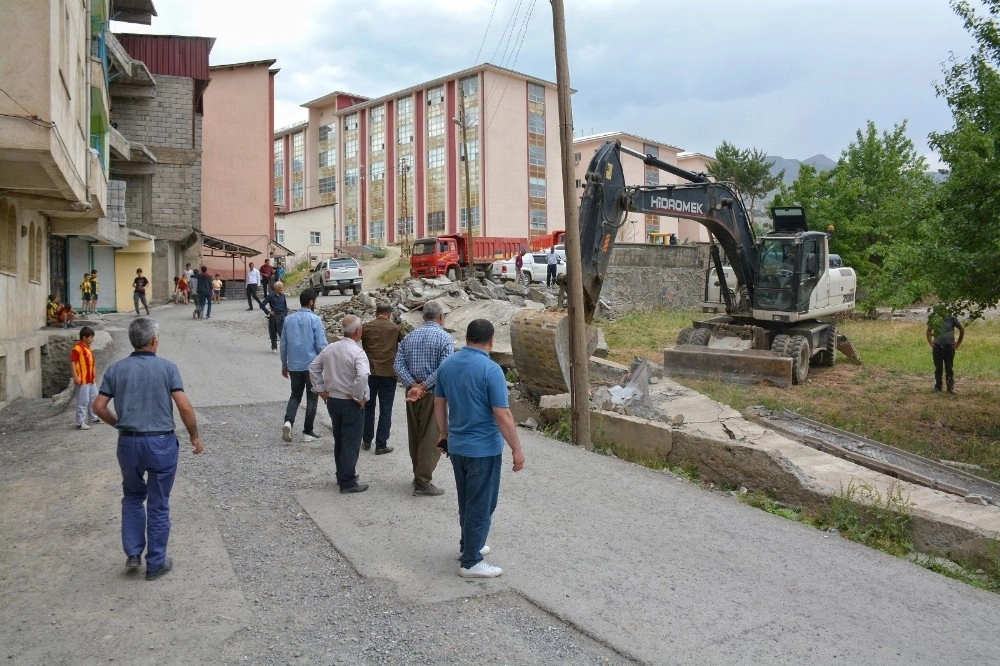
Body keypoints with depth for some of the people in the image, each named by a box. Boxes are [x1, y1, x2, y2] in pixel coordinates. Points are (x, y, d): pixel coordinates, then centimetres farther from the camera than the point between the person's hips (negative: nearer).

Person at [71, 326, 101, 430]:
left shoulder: (88, 347, 13)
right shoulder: (77, 348, -15)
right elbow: (72, 362, -19)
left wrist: (94, 373, 22)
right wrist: (76, 376, -23)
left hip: (91, 379, 9)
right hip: (82, 380, -9)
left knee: (94, 398, 18)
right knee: (83, 401, -5)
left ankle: (93, 418, 32)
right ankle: (80, 423, 1)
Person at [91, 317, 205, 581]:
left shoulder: (115, 369, 1)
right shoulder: (167, 367, -8)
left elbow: (99, 407, 1)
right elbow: (184, 406, -13)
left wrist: (120, 424, 18)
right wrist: (195, 436, -1)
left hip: (129, 442, 3)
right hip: (161, 442, -3)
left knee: (132, 496, 25)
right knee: (158, 505, 9)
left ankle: (133, 553, 20)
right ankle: (156, 564, 17)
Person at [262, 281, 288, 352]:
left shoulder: (282, 295, 5)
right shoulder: (270, 296, -7)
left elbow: (285, 307, 13)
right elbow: (262, 305, -4)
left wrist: (286, 316, 7)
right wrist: (268, 312, -6)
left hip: (282, 316, 2)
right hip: (273, 316, -2)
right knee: (273, 333, 8)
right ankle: (274, 347, 22)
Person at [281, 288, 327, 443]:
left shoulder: (289, 319, 3)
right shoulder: (315, 319, -12)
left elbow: (283, 344, 9)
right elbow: (321, 345, -13)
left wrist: (284, 365, 19)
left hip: (294, 365, 4)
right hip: (312, 365, -4)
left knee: (295, 395, 18)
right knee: (311, 398, 8)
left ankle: (288, 421, -6)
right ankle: (308, 432, 11)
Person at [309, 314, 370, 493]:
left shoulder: (329, 348, 3)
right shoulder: (357, 352, -19)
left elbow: (313, 368, 10)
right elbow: (362, 376, -33)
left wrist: (321, 390, 12)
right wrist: (359, 397, -19)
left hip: (332, 400, 7)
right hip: (351, 404, -7)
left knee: (339, 441, 20)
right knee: (351, 443, 3)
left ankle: (342, 476, 32)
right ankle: (348, 483, 8)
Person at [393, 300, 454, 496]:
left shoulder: (409, 337, 8)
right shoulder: (444, 338, -8)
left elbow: (398, 365, -2)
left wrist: (413, 385, -8)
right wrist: (424, 387, -15)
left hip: (412, 391, 6)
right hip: (433, 393, -6)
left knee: (414, 435, 16)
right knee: (431, 437, 1)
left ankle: (419, 475, 29)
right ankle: (423, 482, 2)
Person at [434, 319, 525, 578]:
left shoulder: (447, 364, 1)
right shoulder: (490, 369, -20)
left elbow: (439, 404, 10)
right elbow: (502, 415, -21)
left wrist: (445, 435, 21)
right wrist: (517, 450, -13)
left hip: (456, 446, 7)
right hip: (484, 449, -7)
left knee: (466, 501, 23)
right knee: (481, 505, 5)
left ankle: (469, 545, 39)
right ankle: (471, 562, 14)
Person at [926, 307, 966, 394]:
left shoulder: (952, 319, -3)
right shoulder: (934, 319, 3)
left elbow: (962, 330, 8)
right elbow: (928, 331, 19)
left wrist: (957, 343, 4)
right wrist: (930, 342, 8)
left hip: (949, 347, -2)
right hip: (937, 347, 2)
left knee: (949, 369, 2)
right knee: (938, 369, 7)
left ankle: (950, 388, 7)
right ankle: (937, 387, 14)